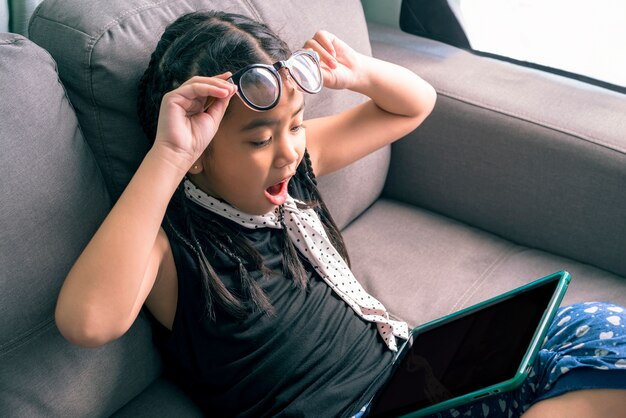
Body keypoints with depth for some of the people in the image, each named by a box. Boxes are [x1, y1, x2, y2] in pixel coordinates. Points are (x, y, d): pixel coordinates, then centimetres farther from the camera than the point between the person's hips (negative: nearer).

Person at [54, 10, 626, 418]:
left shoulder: (296, 158, 5)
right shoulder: (167, 242, -13)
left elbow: (416, 103, 17)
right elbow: (89, 320, -36)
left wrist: (358, 72, -6)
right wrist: (167, 156, -35)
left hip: (399, 364, 8)